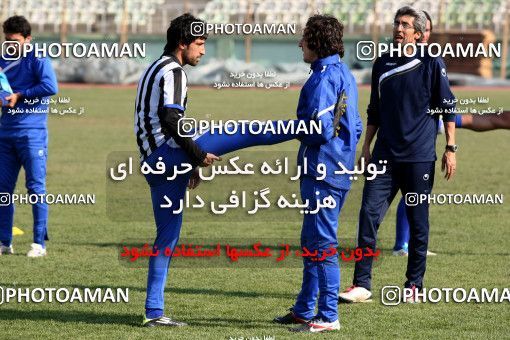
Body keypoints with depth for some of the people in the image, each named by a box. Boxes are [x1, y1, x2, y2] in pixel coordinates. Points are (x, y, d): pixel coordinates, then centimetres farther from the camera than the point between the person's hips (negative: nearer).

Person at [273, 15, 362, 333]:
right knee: (311, 242, 17)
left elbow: (319, 130, -22)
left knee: (322, 244, -6)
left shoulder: (323, 79, -17)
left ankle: (328, 316, -3)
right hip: (340, 169, 10)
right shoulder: (345, 74, 15)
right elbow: (355, 126, 20)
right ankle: (304, 310, 25)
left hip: (322, 172, -10)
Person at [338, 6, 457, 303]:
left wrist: (451, 149, -4)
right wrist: (366, 146, 15)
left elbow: (448, 108, 0)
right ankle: (362, 285, -5)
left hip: (420, 157, -4)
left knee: (418, 221, 3)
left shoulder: (432, 64, -3)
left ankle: (414, 284, 14)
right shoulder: (382, 64, 11)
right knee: (369, 214, -6)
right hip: (384, 156, 4)